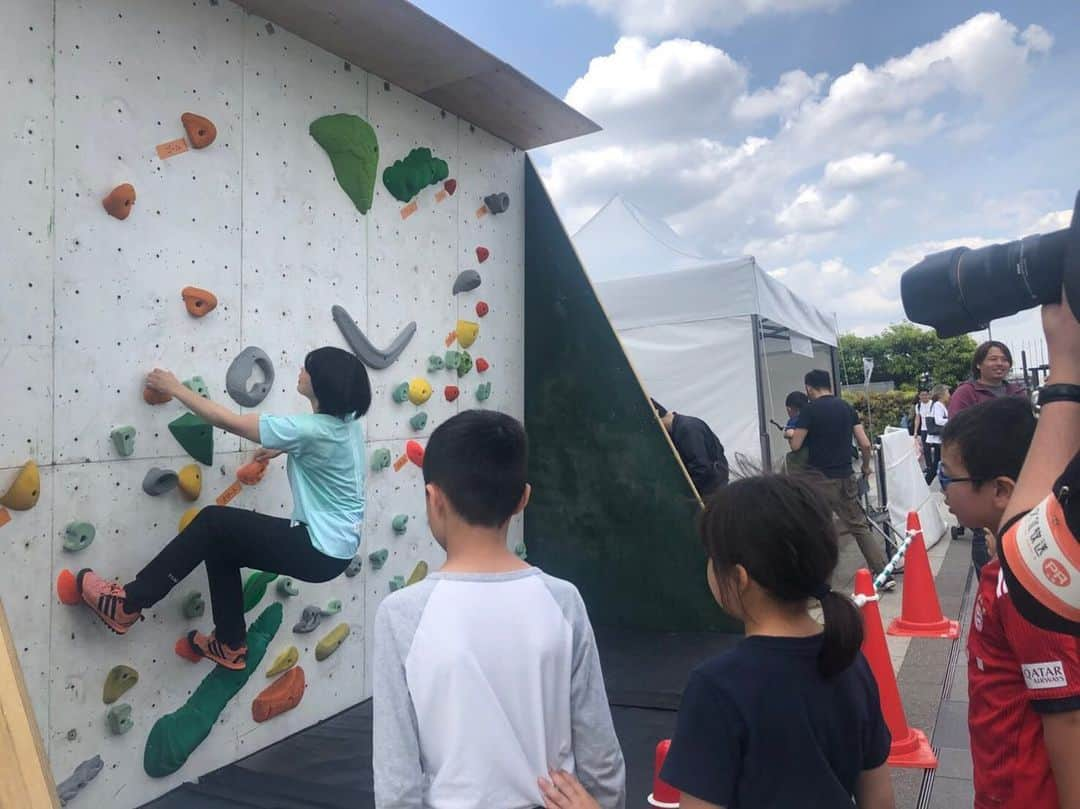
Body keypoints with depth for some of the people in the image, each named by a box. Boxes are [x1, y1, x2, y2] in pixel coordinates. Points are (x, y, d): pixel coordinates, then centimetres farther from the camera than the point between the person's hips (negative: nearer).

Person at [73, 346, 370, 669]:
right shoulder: (345, 421, 2)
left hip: (321, 552, -9)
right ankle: (231, 645, 30)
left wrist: (175, 389, -4)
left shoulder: (312, 429, -24)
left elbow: (228, 421, -15)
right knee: (220, 545, 16)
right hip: (334, 545, 9)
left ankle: (128, 603, 4)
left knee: (213, 522, -5)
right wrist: (282, 448, 24)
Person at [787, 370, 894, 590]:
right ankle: (884, 575, 12)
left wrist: (791, 434, 11)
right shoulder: (846, 407, 6)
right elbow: (865, 444, 5)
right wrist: (866, 466, 22)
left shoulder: (810, 409, -9)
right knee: (859, 526, 13)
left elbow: (795, 446, -10)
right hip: (844, 478, 5)